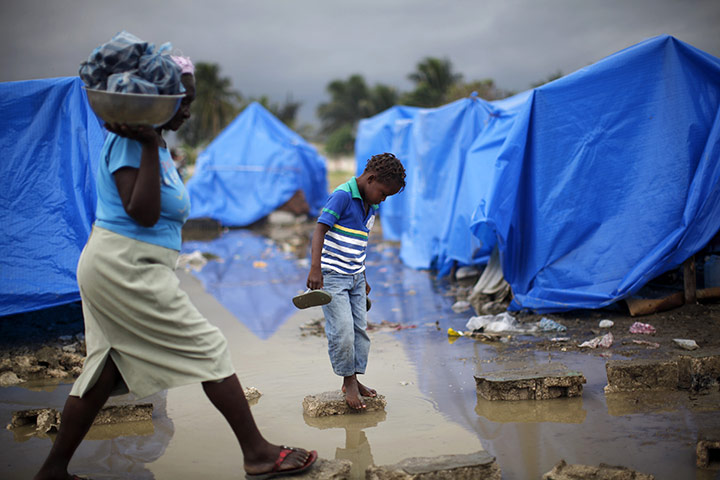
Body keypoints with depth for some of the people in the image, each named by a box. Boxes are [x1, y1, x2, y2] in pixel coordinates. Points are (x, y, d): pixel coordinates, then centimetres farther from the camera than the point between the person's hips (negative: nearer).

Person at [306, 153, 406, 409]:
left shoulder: (371, 207, 12)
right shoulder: (342, 196, -14)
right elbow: (320, 229, -20)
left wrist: (363, 279, 25)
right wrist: (315, 268, -28)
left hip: (355, 276, 8)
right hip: (332, 275, -8)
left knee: (360, 329, 8)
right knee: (342, 329, -10)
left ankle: (354, 379, 19)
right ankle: (348, 380, 4)